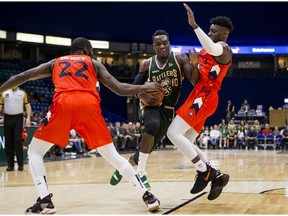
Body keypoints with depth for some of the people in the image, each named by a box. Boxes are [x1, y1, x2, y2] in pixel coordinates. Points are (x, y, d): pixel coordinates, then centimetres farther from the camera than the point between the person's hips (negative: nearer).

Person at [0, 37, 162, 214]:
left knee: (34, 152, 16)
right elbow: (120, 90, 20)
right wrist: (145, 87, 33)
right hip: (89, 104, 1)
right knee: (112, 155, 15)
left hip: (63, 103, -1)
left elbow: (22, 77, 30)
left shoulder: (55, 63, 32)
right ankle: (147, 196, 9)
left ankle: (45, 201, -1)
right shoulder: (94, 63, 28)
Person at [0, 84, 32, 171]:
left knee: (18, 141, -7)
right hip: (8, 118, 2)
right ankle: (10, 165, 8)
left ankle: (20, 164, -1)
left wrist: (28, 118, -7)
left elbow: (28, 106, 4)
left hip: (18, 118, -2)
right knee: (8, 142, 3)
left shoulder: (22, 93, 5)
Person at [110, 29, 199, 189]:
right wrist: (144, 95, -19)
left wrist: (194, 65, -34)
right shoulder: (147, 64, -2)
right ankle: (141, 173, -31)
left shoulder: (180, 59, -6)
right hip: (150, 106, -1)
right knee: (153, 124, -38)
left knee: (144, 151, 5)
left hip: (168, 110, 1)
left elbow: (195, 81, -15)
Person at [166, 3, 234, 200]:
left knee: (173, 133, -17)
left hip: (204, 98, -10)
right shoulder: (208, 49, 22)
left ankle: (204, 171, -11)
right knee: (186, 143, 10)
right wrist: (194, 63, 1)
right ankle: (217, 176, 11)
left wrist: (194, 25, -40)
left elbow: (213, 49, -35)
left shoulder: (224, 49, -9)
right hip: (199, 96, 10)